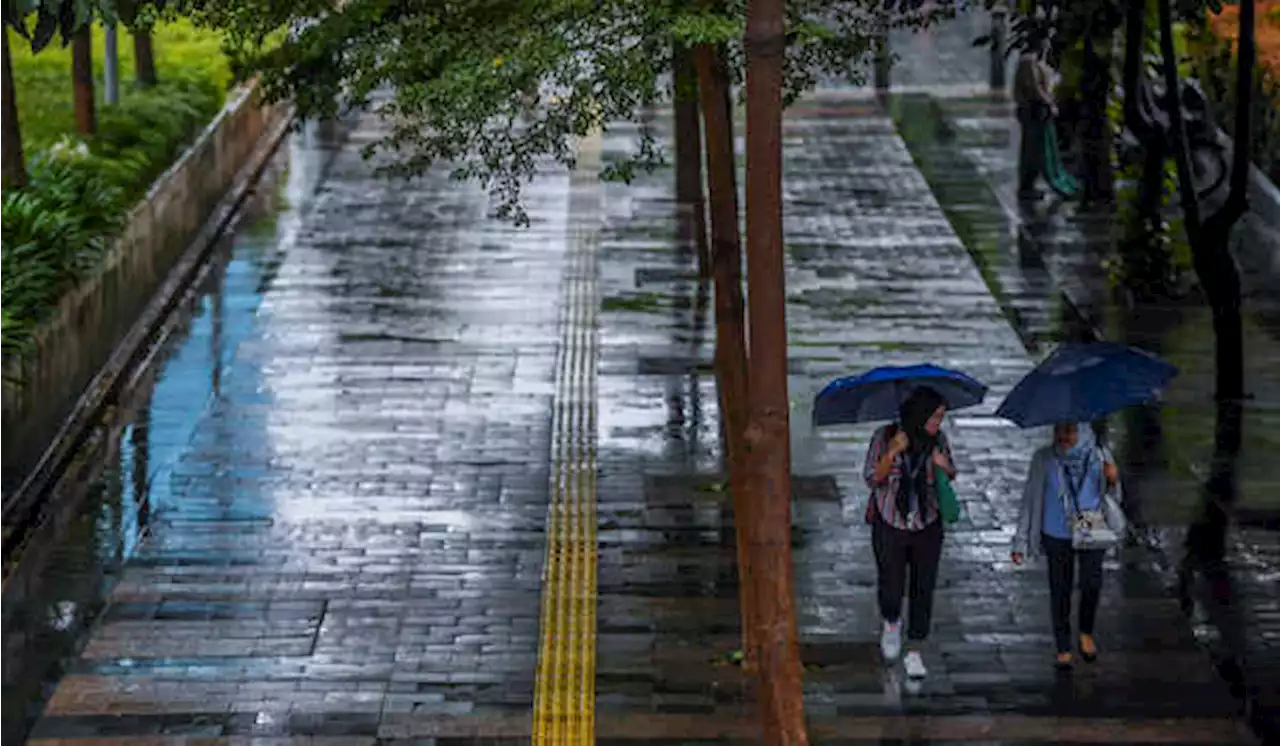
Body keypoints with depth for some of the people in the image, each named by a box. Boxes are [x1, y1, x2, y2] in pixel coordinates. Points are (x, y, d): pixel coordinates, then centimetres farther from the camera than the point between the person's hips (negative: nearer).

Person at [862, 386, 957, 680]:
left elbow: (950, 478, 8)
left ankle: (914, 652, 17)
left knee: (923, 590, 4)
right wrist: (892, 453, -27)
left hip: (927, 526, 2)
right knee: (892, 588, 2)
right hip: (890, 526, -2)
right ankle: (891, 623, 38)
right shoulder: (884, 437, -12)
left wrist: (944, 467, -16)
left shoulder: (938, 440, -4)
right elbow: (872, 479, -12)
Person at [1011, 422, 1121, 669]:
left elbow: (1108, 494, 3)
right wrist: (1021, 542, 0)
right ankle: (1063, 650, 17)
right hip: (1057, 535, 0)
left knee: (1091, 583, -13)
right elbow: (1030, 499, 0)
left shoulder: (1099, 454, -4)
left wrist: (1113, 479, -21)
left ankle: (1086, 633, 15)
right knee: (1060, 591, 3)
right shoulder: (1044, 458, -6)